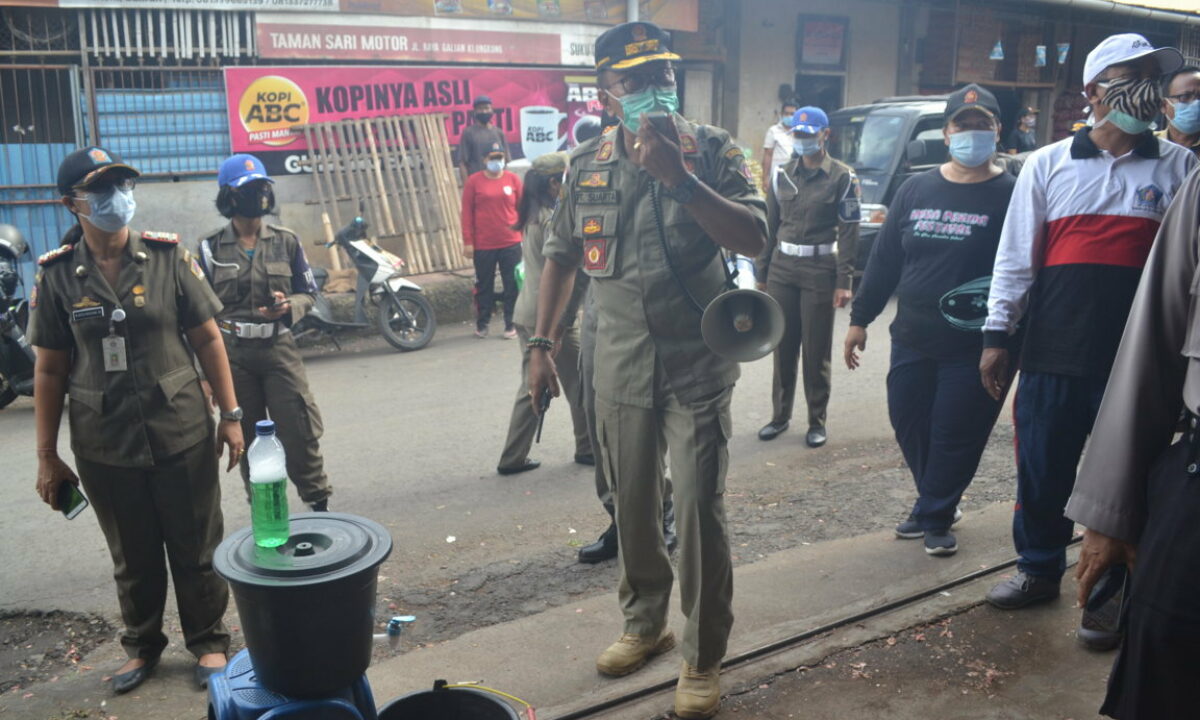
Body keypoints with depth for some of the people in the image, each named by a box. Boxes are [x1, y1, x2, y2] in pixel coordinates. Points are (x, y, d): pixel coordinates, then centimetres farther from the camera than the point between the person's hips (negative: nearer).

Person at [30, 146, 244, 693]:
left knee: (196, 550, 10)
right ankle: (142, 646, 38)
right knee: (133, 558, 16)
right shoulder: (57, 275, -2)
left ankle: (209, 642, 30)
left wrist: (230, 415, -2)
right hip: (104, 447, 1)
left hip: (181, 435, -1)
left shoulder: (167, 256, -4)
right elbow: (50, 370, 1)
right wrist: (47, 456, 2)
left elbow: (207, 338, 0)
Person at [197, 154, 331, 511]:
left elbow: (308, 292, 10)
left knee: (299, 432, -4)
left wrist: (289, 306, -13)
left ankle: (319, 506, 9)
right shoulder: (210, 248, 2)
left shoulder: (286, 241, 5)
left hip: (279, 348, 0)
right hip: (232, 355, 0)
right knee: (248, 438, 10)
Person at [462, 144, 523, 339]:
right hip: (483, 245, -1)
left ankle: (511, 324, 13)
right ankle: (482, 323, 22)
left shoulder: (513, 179, 5)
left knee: (512, 285, 3)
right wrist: (467, 242, -3)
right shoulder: (474, 181, 1)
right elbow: (467, 212, 1)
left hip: (511, 243, 1)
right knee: (484, 286, 9)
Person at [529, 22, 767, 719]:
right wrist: (542, 341, 9)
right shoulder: (587, 165, 3)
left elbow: (754, 238, -18)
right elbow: (561, 254, 12)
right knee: (633, 506, 15)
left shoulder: (711, 150, -6)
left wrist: (679, 176, -28)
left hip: (697, 367, -3)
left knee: (699, 512, -2)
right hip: (621, 367, 4)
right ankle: (645, 622, 37)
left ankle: (705, 657, 17)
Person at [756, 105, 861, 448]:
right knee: (783, 346, 8)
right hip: (783, 268, 4)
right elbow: (771, 226, 13)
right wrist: (762, 274, 10)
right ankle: (780, 415, 20)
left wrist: (844, 281, -12)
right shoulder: (782, 175, 10)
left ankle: (817, 421, 14)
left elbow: (849, 232, -5)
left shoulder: (842, 177, -2)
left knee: (817, 351, 2)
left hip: (820, 270, -4)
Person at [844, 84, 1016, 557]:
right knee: (909, 426, 12)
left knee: (955, 436, 3)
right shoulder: (916, 189, 8)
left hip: (974, 346, -4)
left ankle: (934, 517, 23)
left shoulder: (1011, 194, -5)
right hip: (911, 339, 5)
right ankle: (936, 505, 34)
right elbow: (884, 257, 10)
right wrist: (860, 318, 10)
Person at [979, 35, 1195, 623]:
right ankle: (1040, 569, 30)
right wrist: (996, 335, 1)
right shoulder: (1049, 164, 6)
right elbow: (1016, 256, 5)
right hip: (1052, 353, 1)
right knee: (1041, 470, 10)